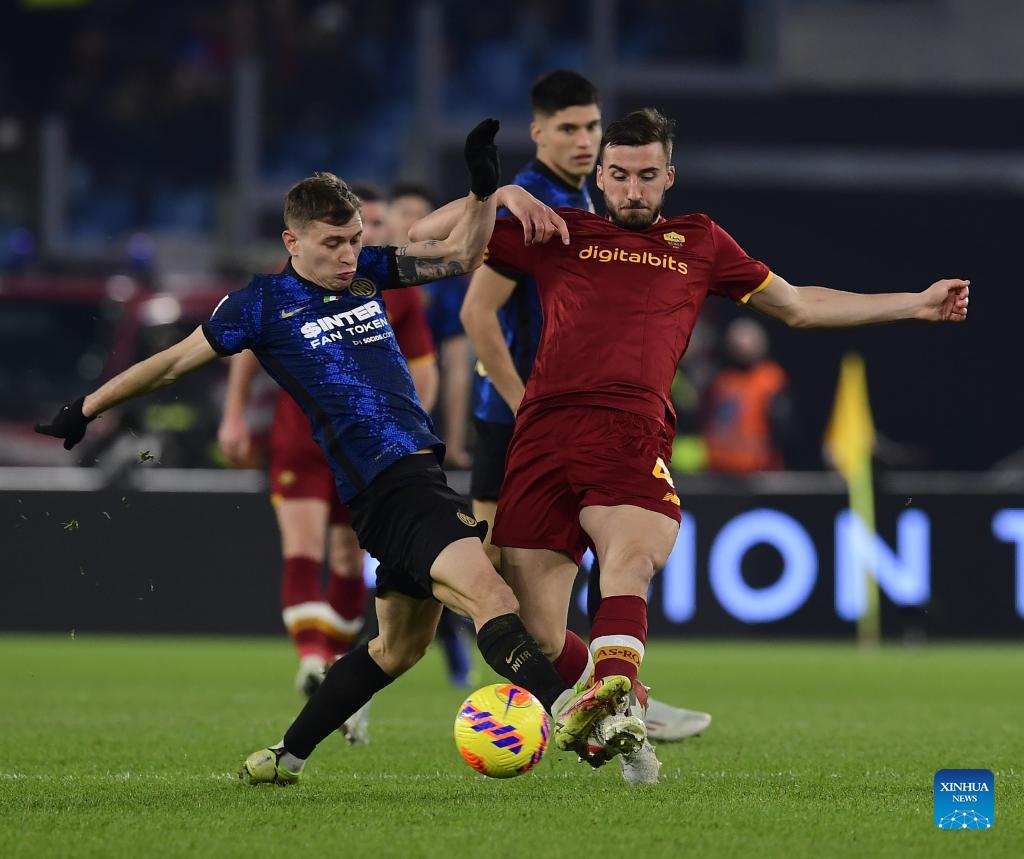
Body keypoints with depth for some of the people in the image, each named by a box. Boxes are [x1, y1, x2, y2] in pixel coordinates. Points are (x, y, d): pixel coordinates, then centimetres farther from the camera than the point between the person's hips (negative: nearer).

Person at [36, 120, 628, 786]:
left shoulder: (365, 272, 15)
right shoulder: (265, 304, -1)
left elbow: (460, 256, 19)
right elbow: (173, 363, 9)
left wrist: (485, 189, 1)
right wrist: (86, 410, 18)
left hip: (423, 472, 8)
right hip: (385, 484, -8)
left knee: (400, 645, 18)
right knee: (489, 594, -28)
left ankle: (288, 755, 29)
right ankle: (561, 710, -48)